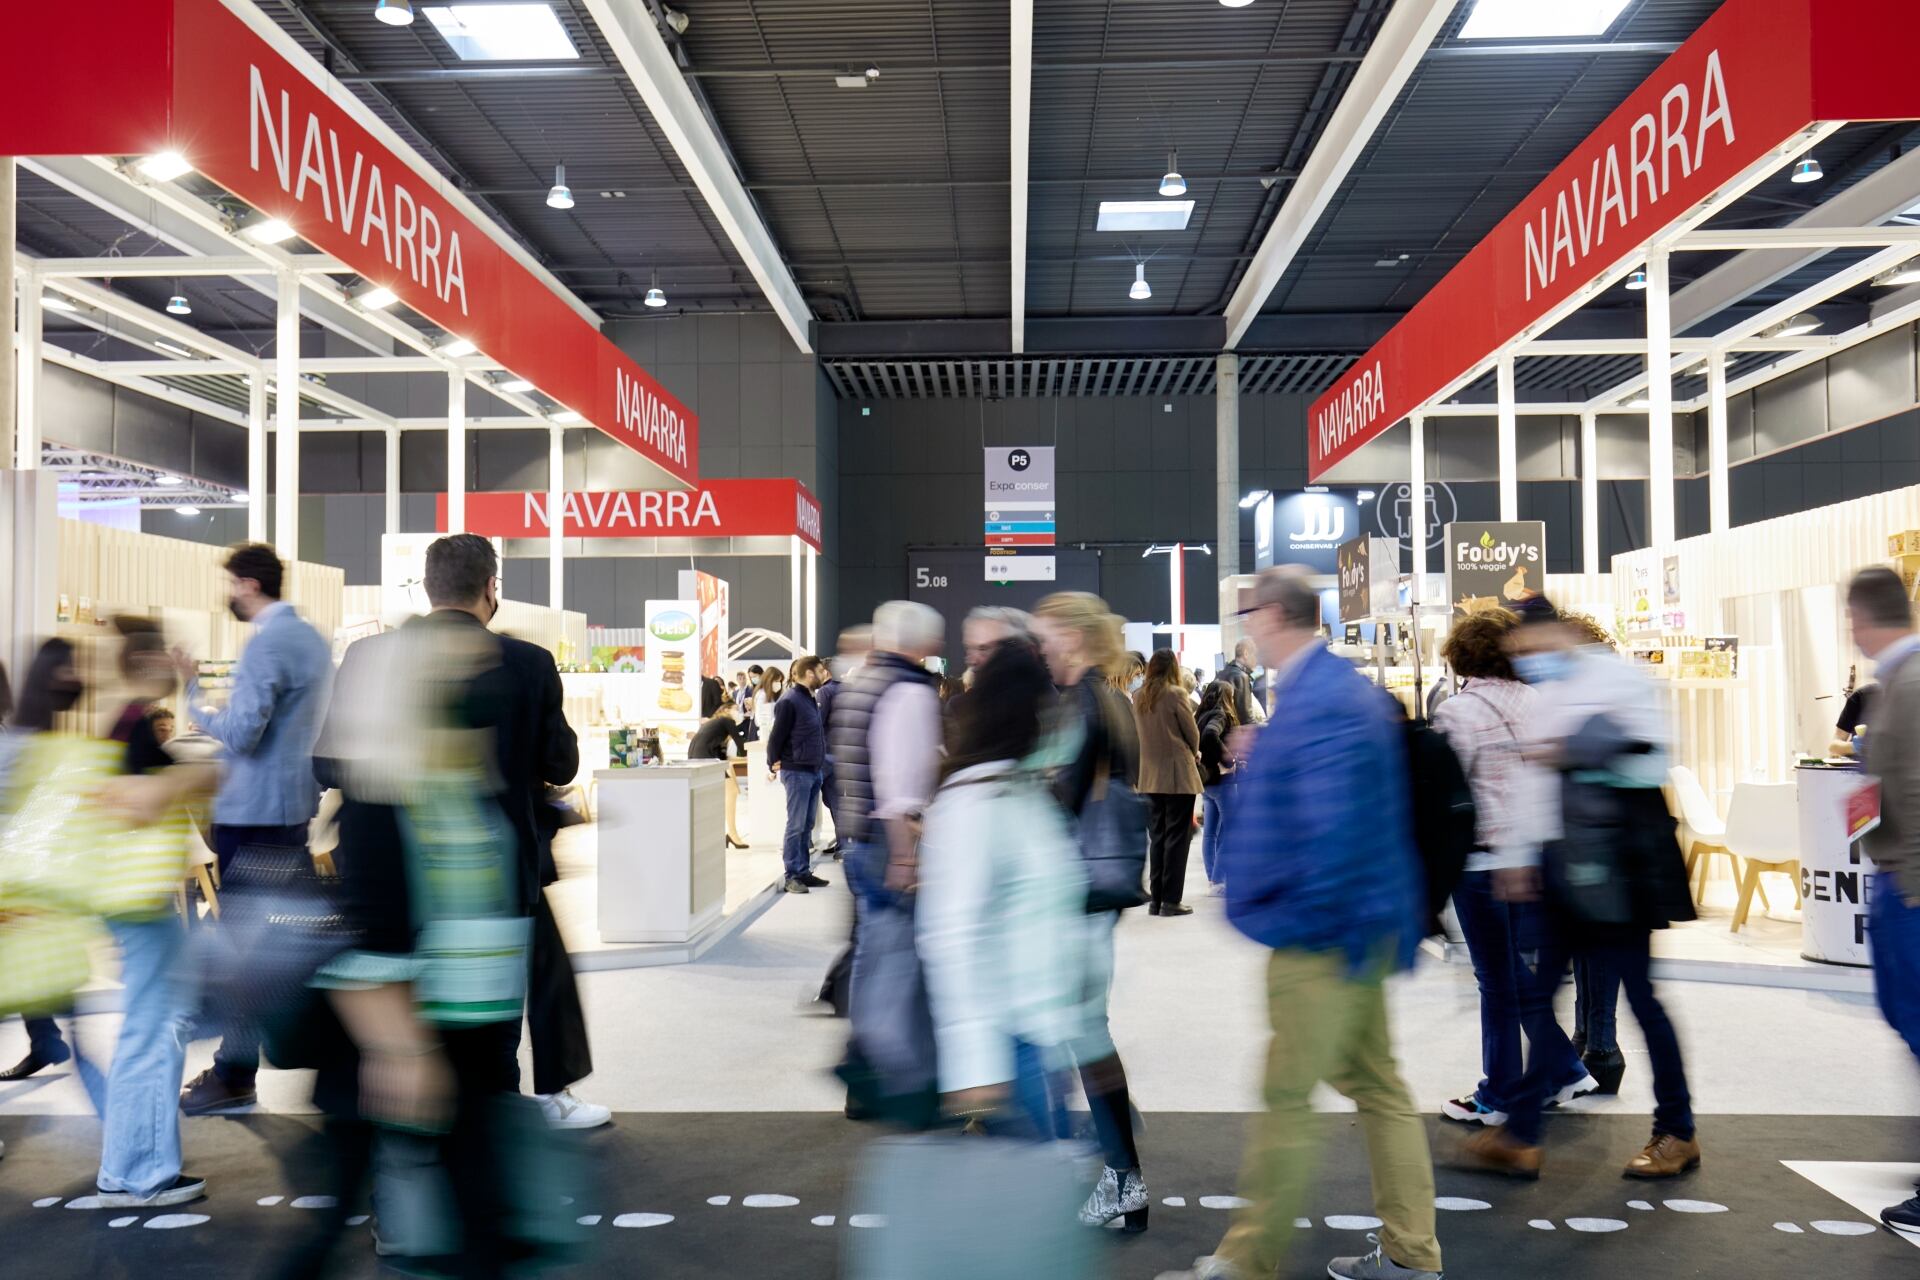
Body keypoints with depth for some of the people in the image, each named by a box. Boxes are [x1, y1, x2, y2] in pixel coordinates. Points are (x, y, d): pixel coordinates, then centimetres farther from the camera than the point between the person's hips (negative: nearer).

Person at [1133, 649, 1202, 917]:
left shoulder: (1138, 697, 3)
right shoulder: (1176, 694, -12)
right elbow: (1192, 732, -4)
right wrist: (1194, 753, 16)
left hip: (1150, 776, 5)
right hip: (1178, 774, -5)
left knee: (1157, 837, 12)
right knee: (1177, 837, 1)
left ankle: (1156, 899, 14)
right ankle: (1171, 901, 1)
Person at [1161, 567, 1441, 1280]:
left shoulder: (1316, 702, -22)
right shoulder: (1342, 688, 11)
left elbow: (1332, 827, -29)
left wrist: (1301, 918, -18)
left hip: (1323, 939, -11)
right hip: (1357, 929, 11)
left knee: (1286, 1098, 1)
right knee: (1377, 1086, 17)